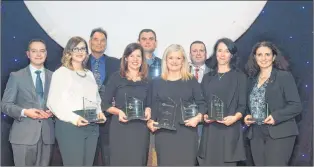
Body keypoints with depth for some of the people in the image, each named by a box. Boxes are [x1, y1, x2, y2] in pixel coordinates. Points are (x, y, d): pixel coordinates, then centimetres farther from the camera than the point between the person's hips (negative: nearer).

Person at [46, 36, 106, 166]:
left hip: (92, 126, 6)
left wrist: (99, 112, 4)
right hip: (69, 125, -6)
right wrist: (73, 118, -21)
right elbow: (53, 102, -10)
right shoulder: (61, 72, -1)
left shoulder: (89, 74, 18)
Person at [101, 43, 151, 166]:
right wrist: (118, 111, -16)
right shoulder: (116, 77, 0)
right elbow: (105, 104, 0)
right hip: (120, 127, -2)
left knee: (138, 161, 5)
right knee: (119, 161, 1)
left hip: (140, 129, 3)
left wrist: (148, 110, -7)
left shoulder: (146, 80, 9)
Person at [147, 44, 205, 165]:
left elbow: (201, 103, 6)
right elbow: (153, 106, 9)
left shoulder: (191, 81, 7)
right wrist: (150, 121, -8)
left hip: (187, 133, 0)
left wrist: (198, 117, -12)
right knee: (166, 163, 3)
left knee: (187, 162, 2)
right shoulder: (157, 82, 9)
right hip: (164, 133, 0)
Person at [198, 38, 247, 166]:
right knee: (208, 162, 1)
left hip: (230, 130, -3)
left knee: (227, 162, -4)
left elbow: (242, 105, 1)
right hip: (210, 130, 3)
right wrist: (204, 115, -7)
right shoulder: (207, 77, 14)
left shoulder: (240, 77, 5)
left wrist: (235, 118, -18)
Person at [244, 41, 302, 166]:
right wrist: (247, 116, -1)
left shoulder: (284, 76, -2)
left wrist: (276, 116, -21)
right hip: (256, 134, 5)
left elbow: (296, 106, -7)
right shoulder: (253, 79, 13)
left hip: (279, 133, -5)